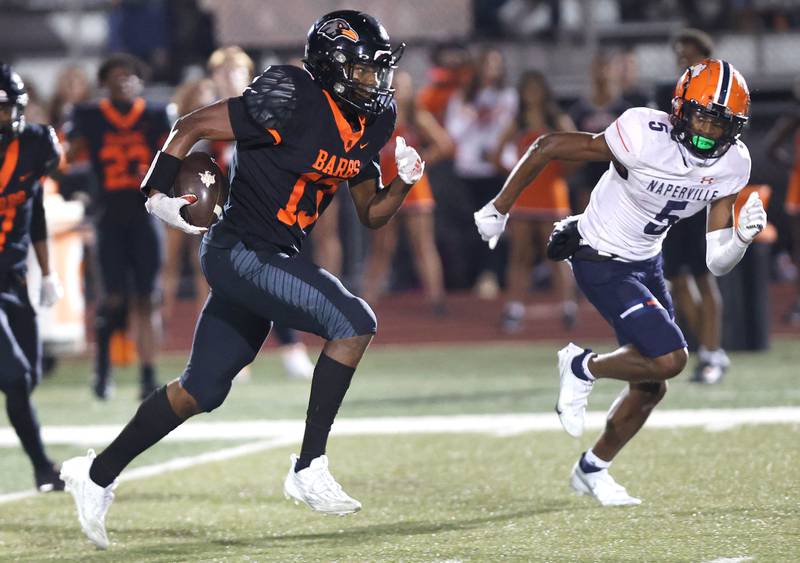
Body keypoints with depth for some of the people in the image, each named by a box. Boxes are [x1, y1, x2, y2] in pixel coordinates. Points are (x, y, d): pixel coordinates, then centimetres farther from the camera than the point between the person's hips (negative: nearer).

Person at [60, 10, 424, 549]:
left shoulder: (366, 126, 7)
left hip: (272, 260, 9)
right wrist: (158, 194, -12)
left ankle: (98, 474, 27)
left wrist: (404, 183, -3)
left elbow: (371, 214, 15)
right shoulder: (292, 101, -18)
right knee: (354, 321, -20)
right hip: (241, 253, -9)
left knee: (200, 391, 14)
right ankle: (310, 469, -15)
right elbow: (193, 126, -12)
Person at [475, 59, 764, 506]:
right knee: (669, 359, -20)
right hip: (603, 264, -7)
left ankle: (592, 470, 34)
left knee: (651, 387, 12)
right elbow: (549, 148, -20)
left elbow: (717, 262, -5)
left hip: (648, 262, 7)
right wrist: (499, 210, -12)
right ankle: (582, 368, 6)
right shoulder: (646, 138, -29)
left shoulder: (732, 165, -9)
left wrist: (744, 237, -28)